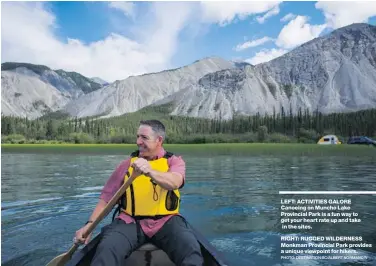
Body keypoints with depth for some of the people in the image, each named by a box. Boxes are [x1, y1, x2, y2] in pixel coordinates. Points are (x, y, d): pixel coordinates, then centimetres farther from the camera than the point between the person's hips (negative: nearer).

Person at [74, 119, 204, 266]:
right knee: (107, 250, -29)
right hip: (130, 222, 2)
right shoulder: (127, 164, 11)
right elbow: (106, 198, 10)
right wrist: (89, 224, -4)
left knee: (190, 250, -31)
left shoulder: (174, 161, 5)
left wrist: (150, 172, -39)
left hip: (166, 221, -1)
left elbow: (174, 182, -20)